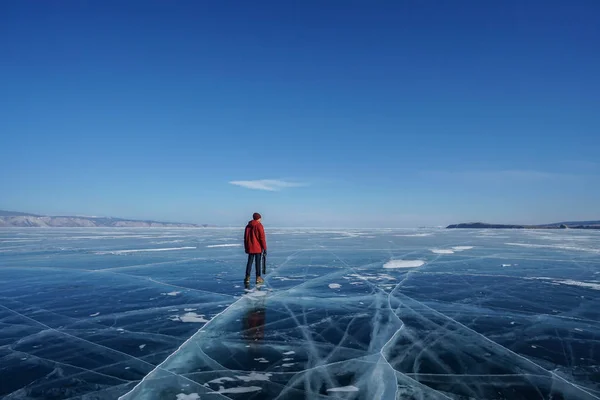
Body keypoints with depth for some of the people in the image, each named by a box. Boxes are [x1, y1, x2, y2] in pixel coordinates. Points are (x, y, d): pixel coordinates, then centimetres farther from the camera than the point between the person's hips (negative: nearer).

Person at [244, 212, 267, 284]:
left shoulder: (248, 226, 9)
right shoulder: (259, 226, -9)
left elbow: (245, 238, 14)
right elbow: (262, 238, -12)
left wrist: (246, 248, 21)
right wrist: (264, 248, -8)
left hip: (250, 248, 5)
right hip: (258, 248, -5)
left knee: (249, 262, 9)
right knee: (258, 262, 1)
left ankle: (247, 278, 6)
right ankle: (258, 278, 5)